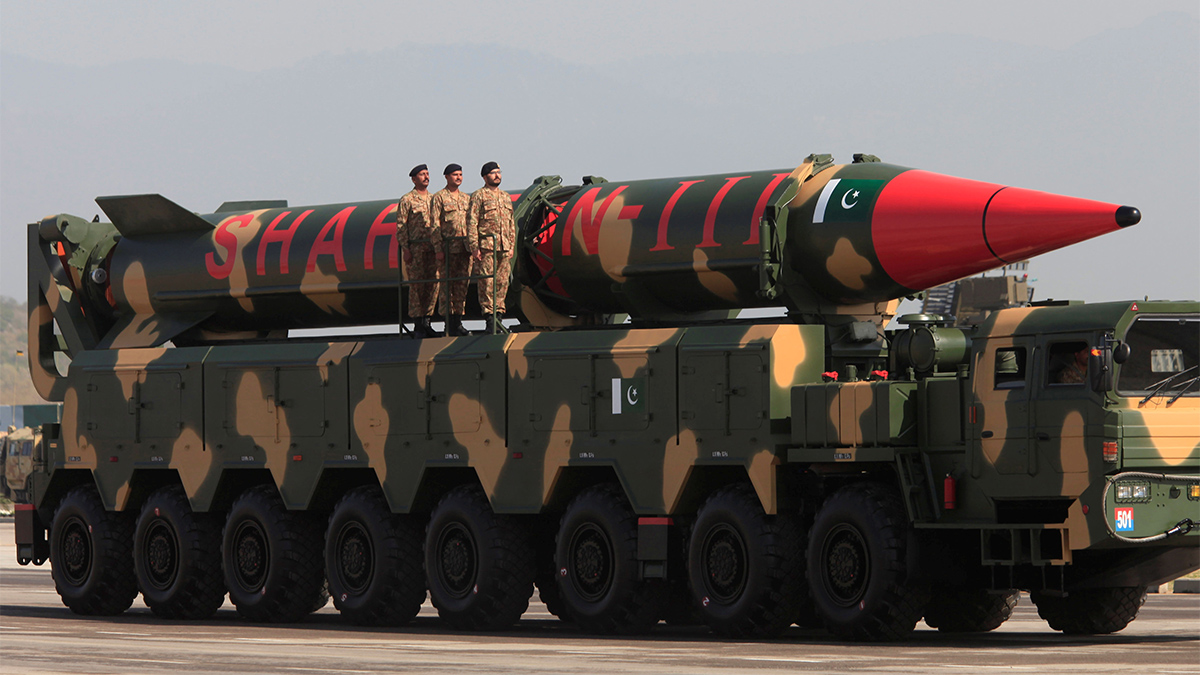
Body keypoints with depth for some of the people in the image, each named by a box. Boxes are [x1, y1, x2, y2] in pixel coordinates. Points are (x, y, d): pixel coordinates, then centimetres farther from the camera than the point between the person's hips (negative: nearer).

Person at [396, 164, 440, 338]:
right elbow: (400, 226, -4)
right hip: (415, 249, -5)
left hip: (432, 248, 5)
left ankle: (426, 321, 11)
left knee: (432, 284, 3)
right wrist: (405, 249, -11)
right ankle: (417, 325, -2)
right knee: (416, 285, -5)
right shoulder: (407, 200, -1)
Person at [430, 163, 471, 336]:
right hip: (447, 249, -5)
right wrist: (438, 249, -12)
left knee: (462, 285, 5)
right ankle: (449, 324, -4)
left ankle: (458, 321, 10)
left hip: (465, 249, 5)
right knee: (447, 286, -4)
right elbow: (435, 226, -5)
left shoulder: (466, 198, 16)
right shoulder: (439, 198, 0)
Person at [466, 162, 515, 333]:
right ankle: (489, 317, -6)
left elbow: (511, 224, 22)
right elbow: (471, 223, -4)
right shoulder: (478, 196, 1)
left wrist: (512, 245, 15)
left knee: (502, 282, 4)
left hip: (504, 248, 6)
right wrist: (474, 247, -12)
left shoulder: (506, 197, 19)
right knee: (487, 282, -7)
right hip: (486, 247, -6)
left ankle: (499, 315, 9)